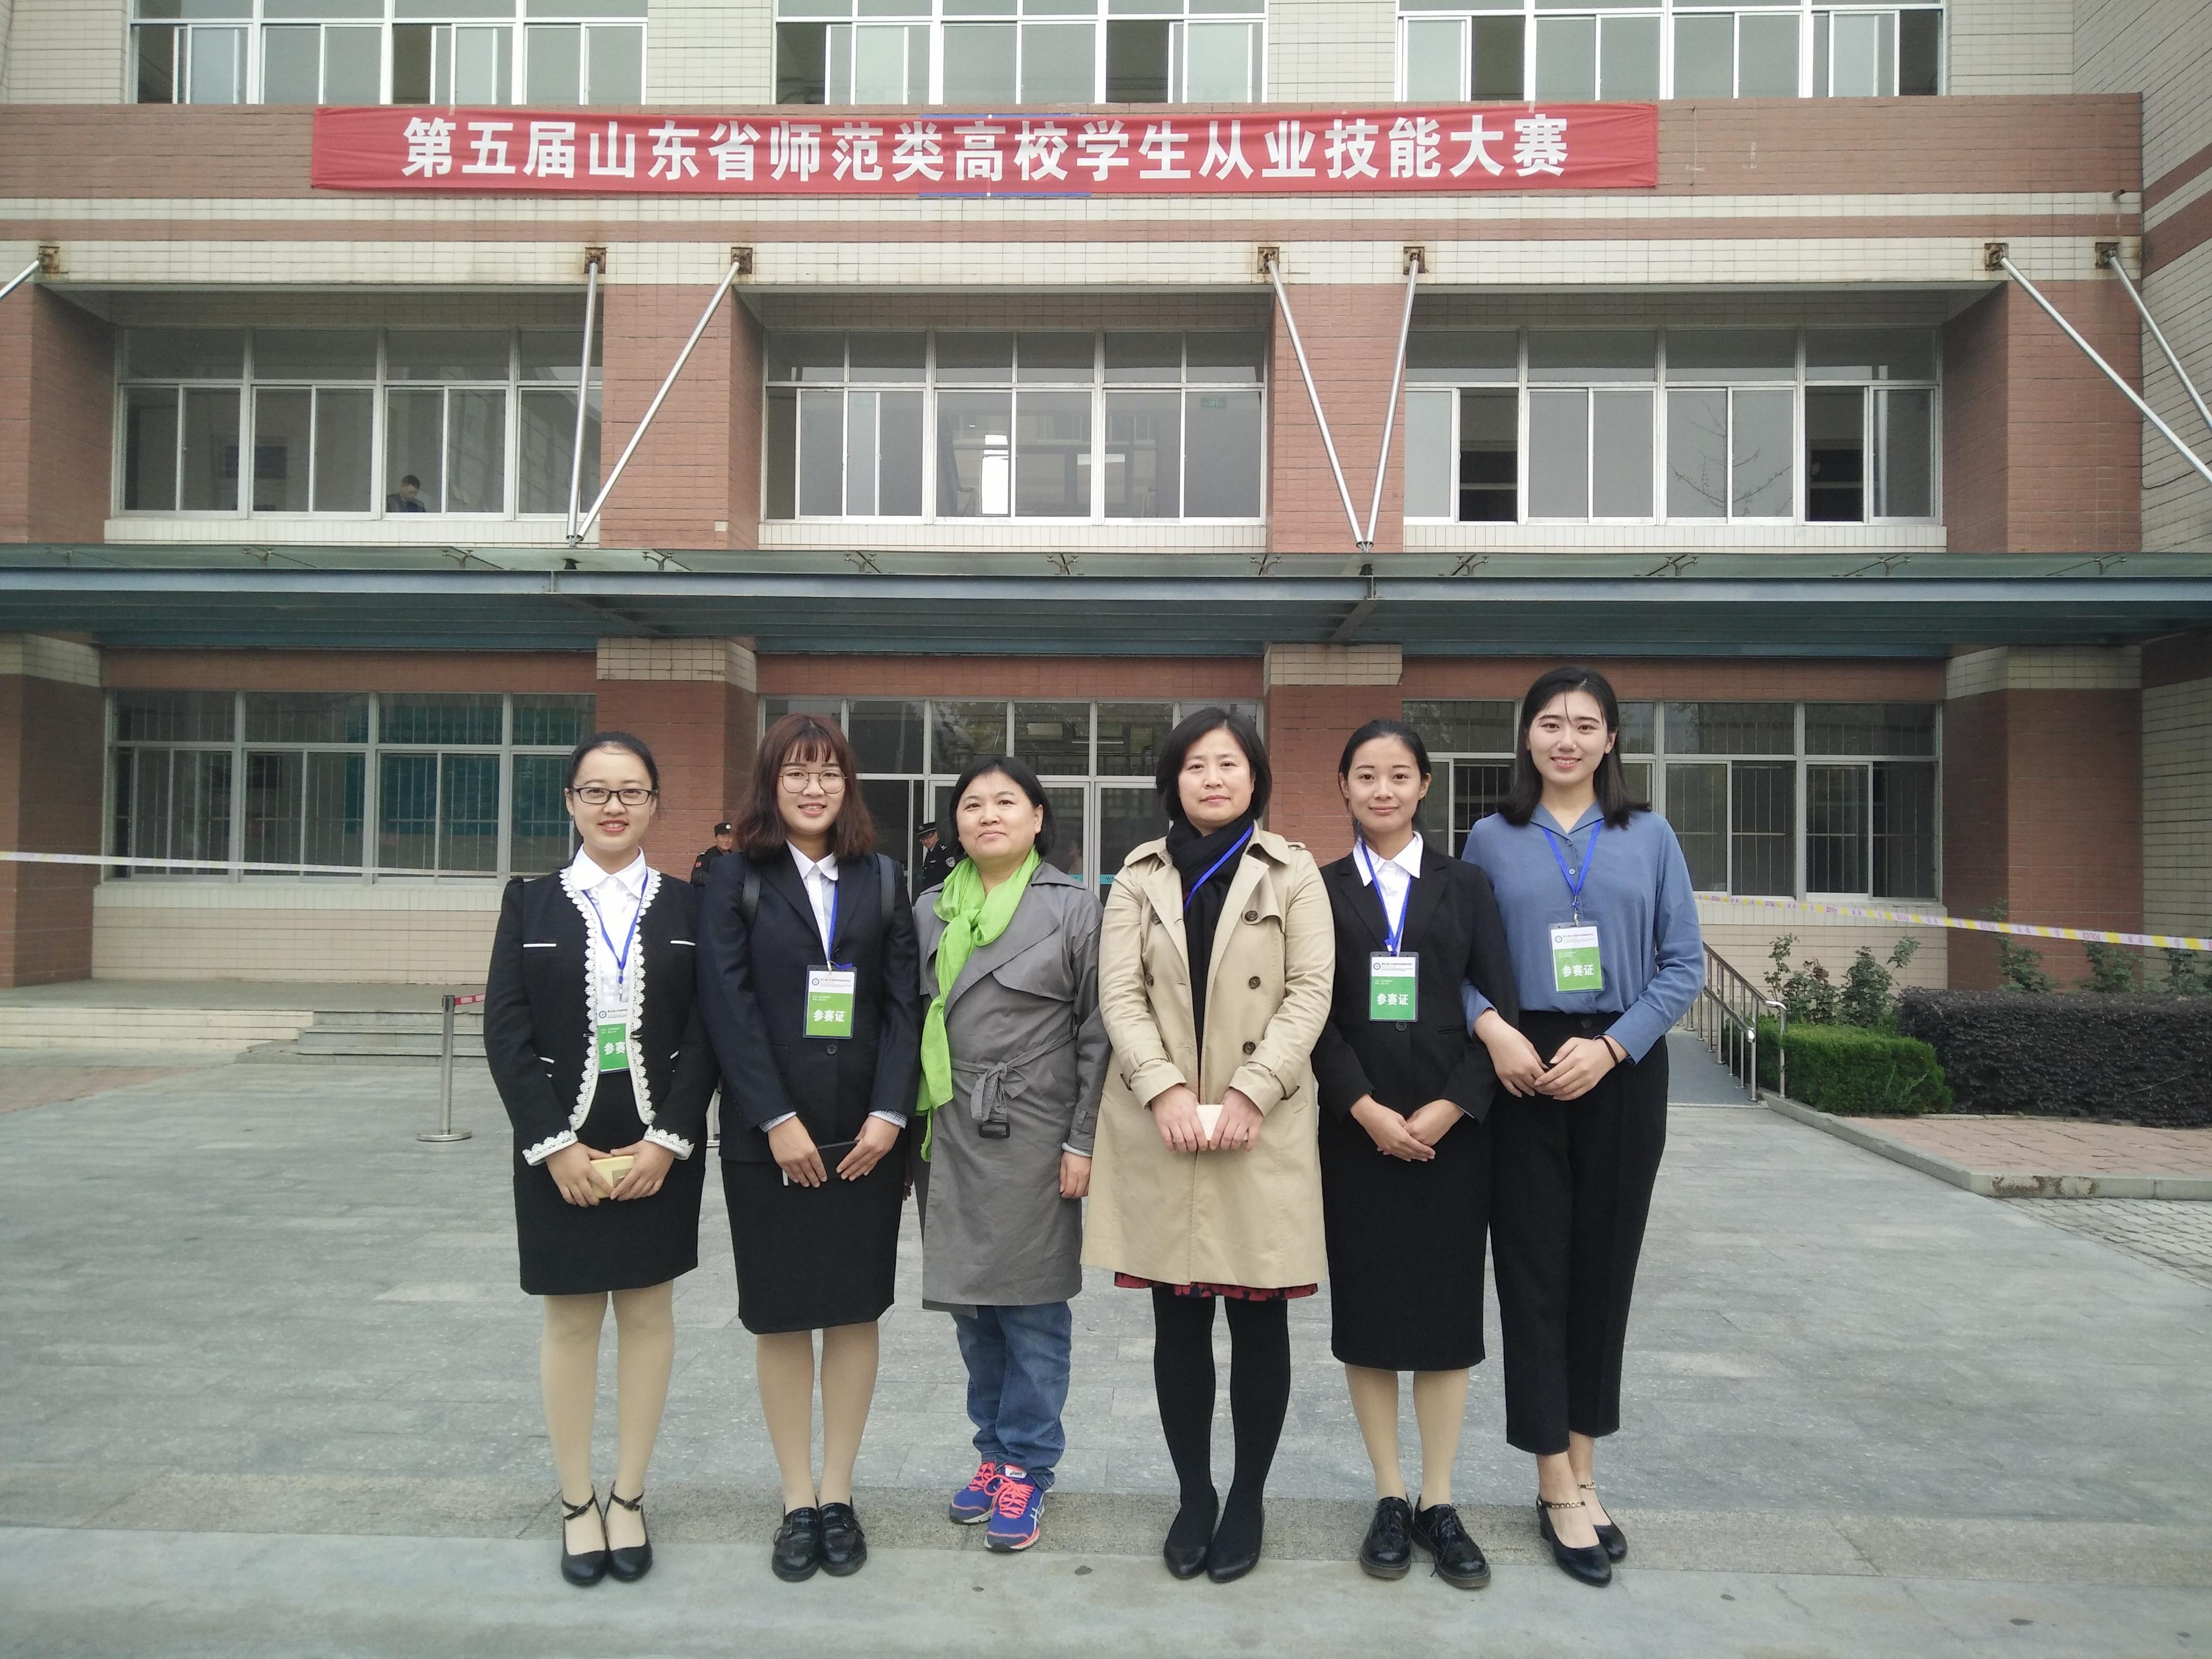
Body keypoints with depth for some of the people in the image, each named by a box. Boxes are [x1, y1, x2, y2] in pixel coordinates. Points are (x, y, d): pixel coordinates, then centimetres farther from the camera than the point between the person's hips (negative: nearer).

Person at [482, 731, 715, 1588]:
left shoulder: (687, 907, 2)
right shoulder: (530, 903, 3)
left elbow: (704, 1033, -2)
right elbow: (505, 1030, -3)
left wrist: (667, 1139, -12)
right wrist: (556, 1144, -12)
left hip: (660, 1147, 0)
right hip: (558, 1150, 0)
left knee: (648, 1312, 8)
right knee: (570, 1318, 8)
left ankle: (628, 1498, 22)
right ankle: (577, 1502, 21)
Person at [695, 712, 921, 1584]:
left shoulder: (882, 880, 7)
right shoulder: (735, 880, 1)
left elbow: (903, 1004, 2)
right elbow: (728, 1006, -7)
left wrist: (888, 1113, -9)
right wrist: (778, 1121, -14)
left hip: (866, 1135, 2)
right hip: (768, 1137, -2)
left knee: (855, 1313, 8)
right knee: (781, 1319, 6)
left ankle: (838, 1494, 22)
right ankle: (797, 1502, 19)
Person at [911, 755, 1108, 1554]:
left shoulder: (1075, 907, -2)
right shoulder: (930, 911, 10)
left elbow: (1096, 1032, -4)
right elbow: (911, 1022, 12)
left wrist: (1083, 1143, -8)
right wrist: (906, 1127, 7)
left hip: (1032, 1135, -4)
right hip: (950, 1136, 4)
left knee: (1032, 1306, 3)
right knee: (971, 1305, 12)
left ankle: (1027, 1466, 17)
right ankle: (994, 1449, 27)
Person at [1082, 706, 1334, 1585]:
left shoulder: (1293, 873, 5)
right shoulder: (1140, 876, 9)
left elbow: (1310, 992, -3)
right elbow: (1120, 994, 1)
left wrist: (1250, 1093, -14)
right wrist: (1166, 1091, -14)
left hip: (1263, 1125, -1)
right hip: (1159, 1126, 1)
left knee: (1258, 1320, 5)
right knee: (1177, 1322, 7)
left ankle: (1248, 1498, 21)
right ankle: (1193, 1494, 23)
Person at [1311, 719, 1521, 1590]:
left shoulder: (1466, 886, 6)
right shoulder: (1321, 889, 4)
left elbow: (1498, 1005, 0)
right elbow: (1313, 1014, -2)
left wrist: (1448, 1109, -11)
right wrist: (1367, 1110, -13)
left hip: (1451, 1127, 1)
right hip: (1357, 1129, 0)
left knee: (1447, 1307, 5)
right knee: (1365, 1307, 5)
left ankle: (1438, 1502, 17)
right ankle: (1389, 1499, 18)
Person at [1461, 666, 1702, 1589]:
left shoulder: (1649, 837, 6)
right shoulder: (1491, 839, 4)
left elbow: (1685, 964, 2)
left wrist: (1612, 1045, -11)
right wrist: (1492, 1032, -14)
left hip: (1621, 1070, 1)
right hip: (1522, 1074, -1)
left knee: (1605, 1265, 8)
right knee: (1534, 1268, 1)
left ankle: (1581, 1470, 24)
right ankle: (1559, 1489, 12)